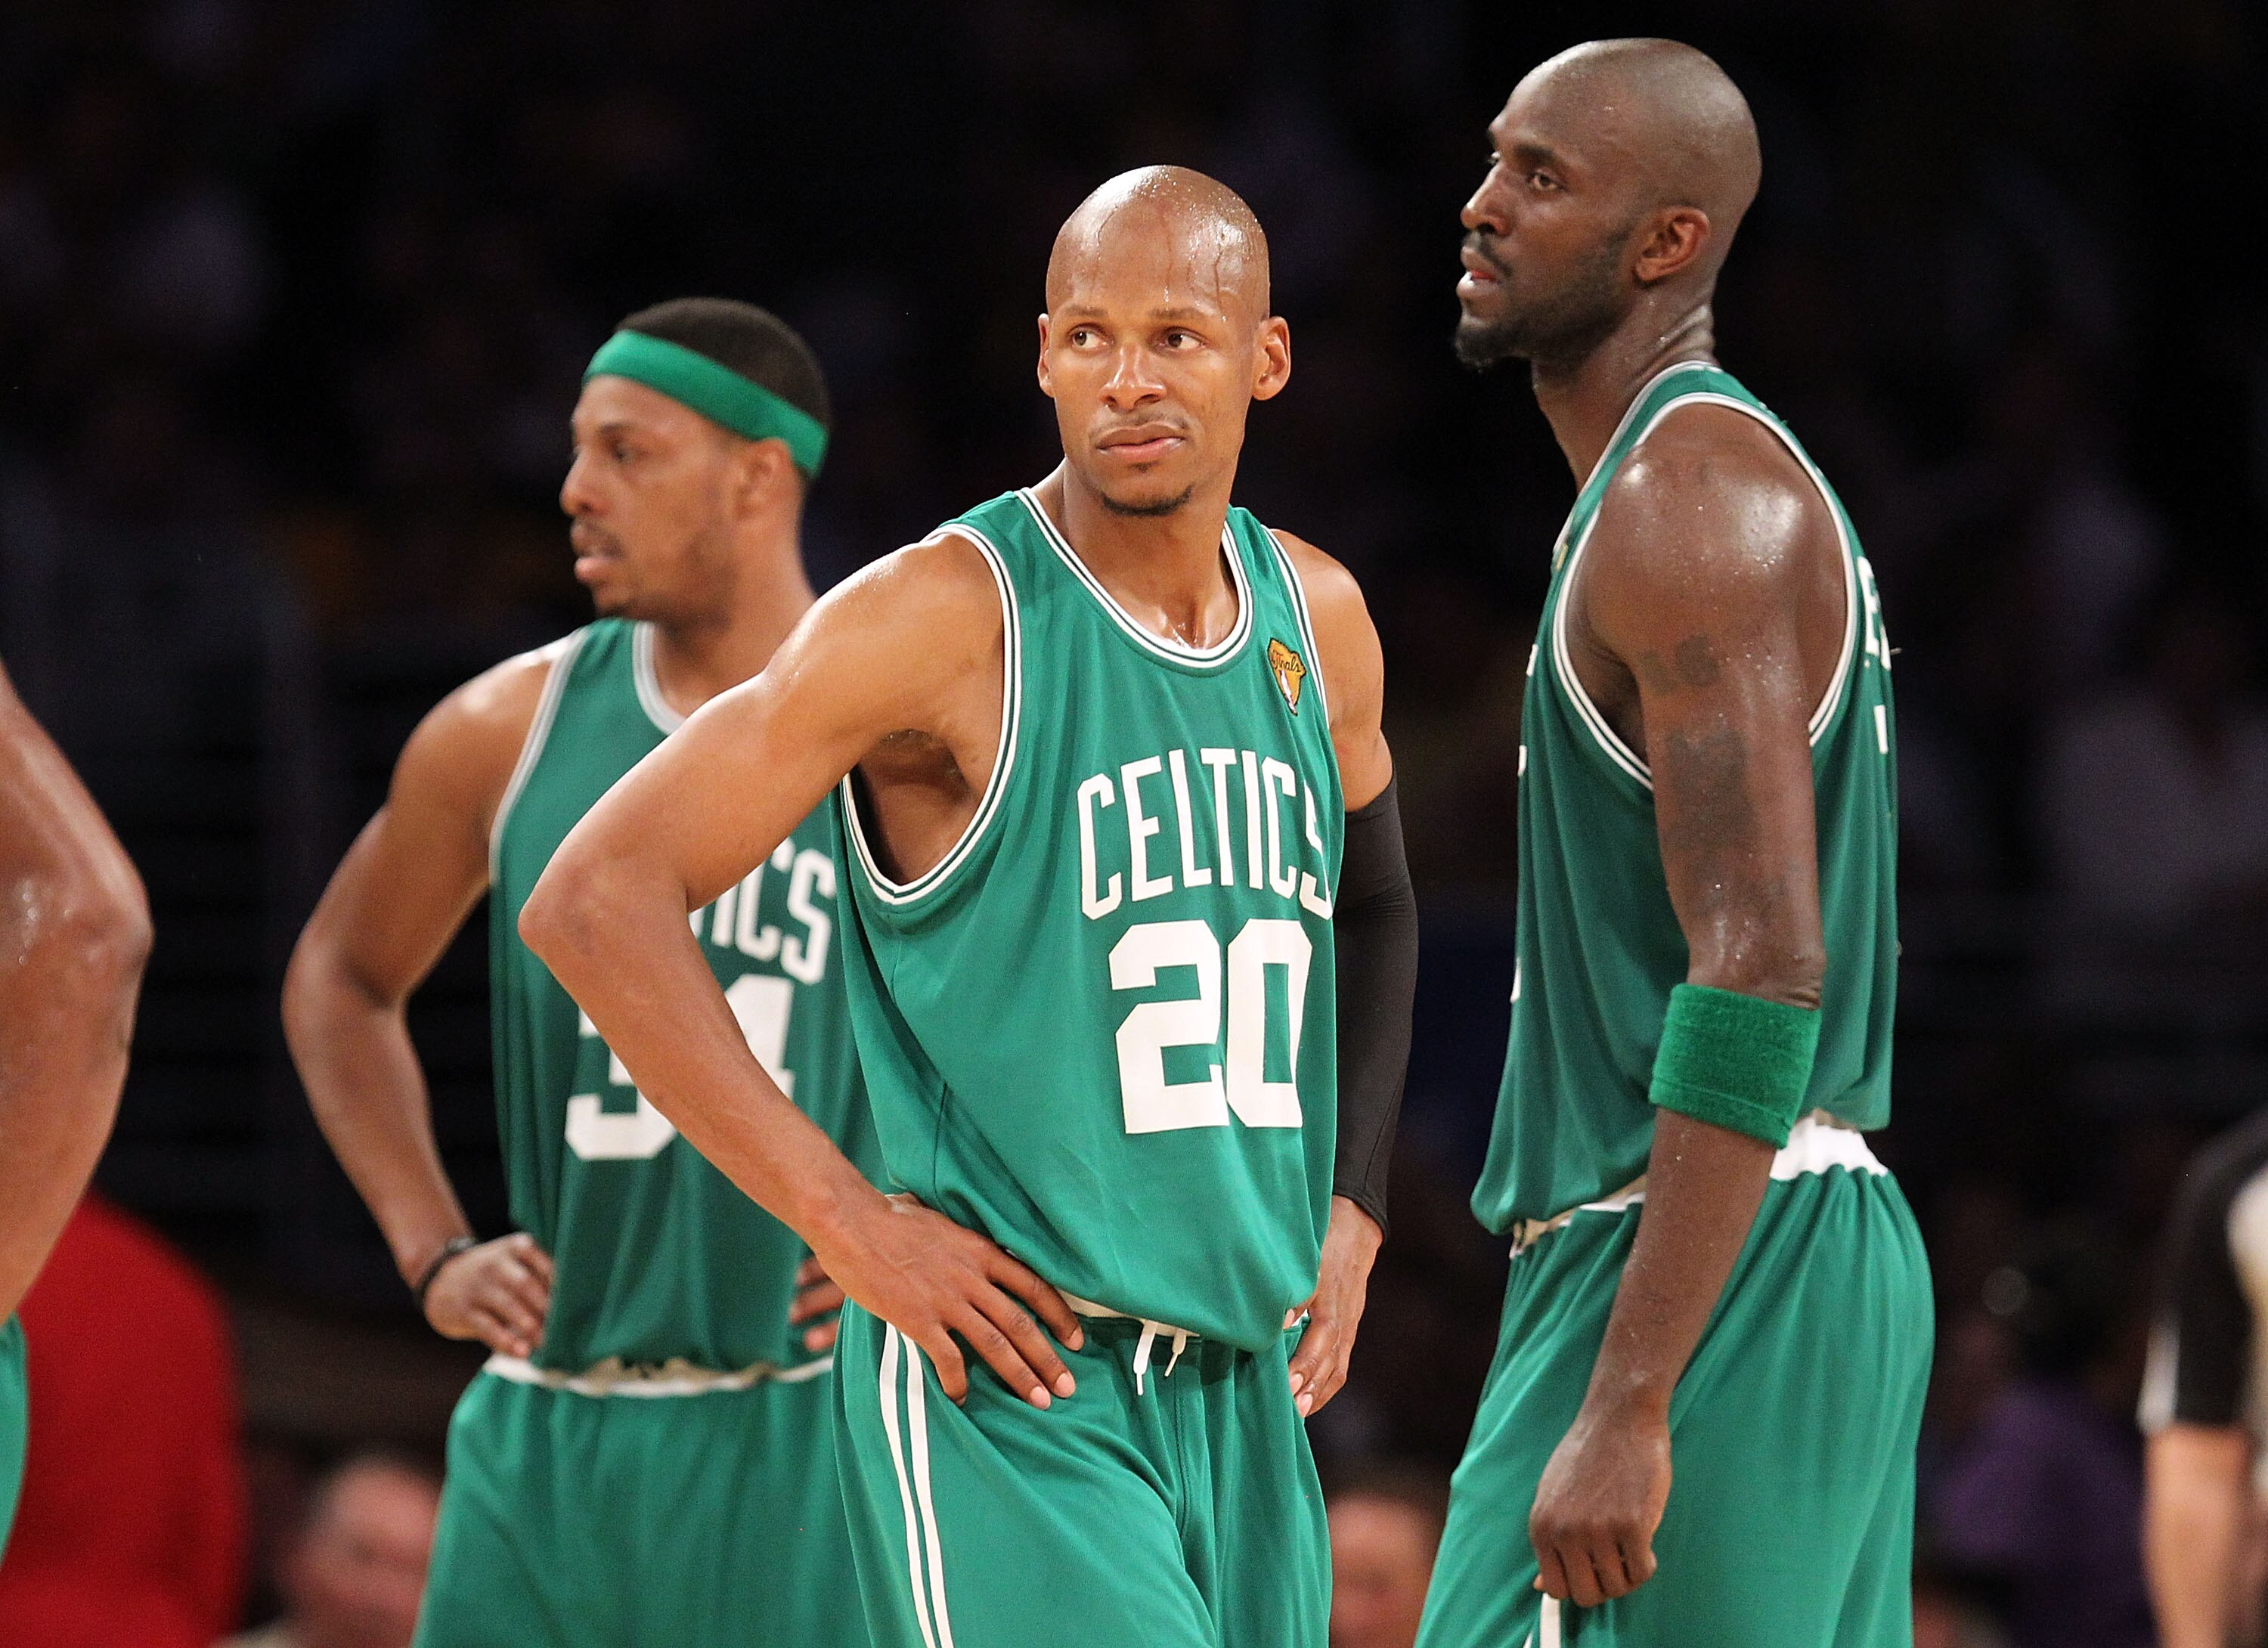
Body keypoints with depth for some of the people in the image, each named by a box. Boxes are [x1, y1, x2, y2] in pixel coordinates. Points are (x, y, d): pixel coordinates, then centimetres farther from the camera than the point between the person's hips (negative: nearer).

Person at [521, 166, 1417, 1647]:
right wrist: (847, 1220, -17)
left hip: (1240, 1384, 7)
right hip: (1006, 1380, -7)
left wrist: (1349, 1211, 17)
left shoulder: (1314, 621, 9)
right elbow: (593, 903, -14)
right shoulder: (948, 614, -11)